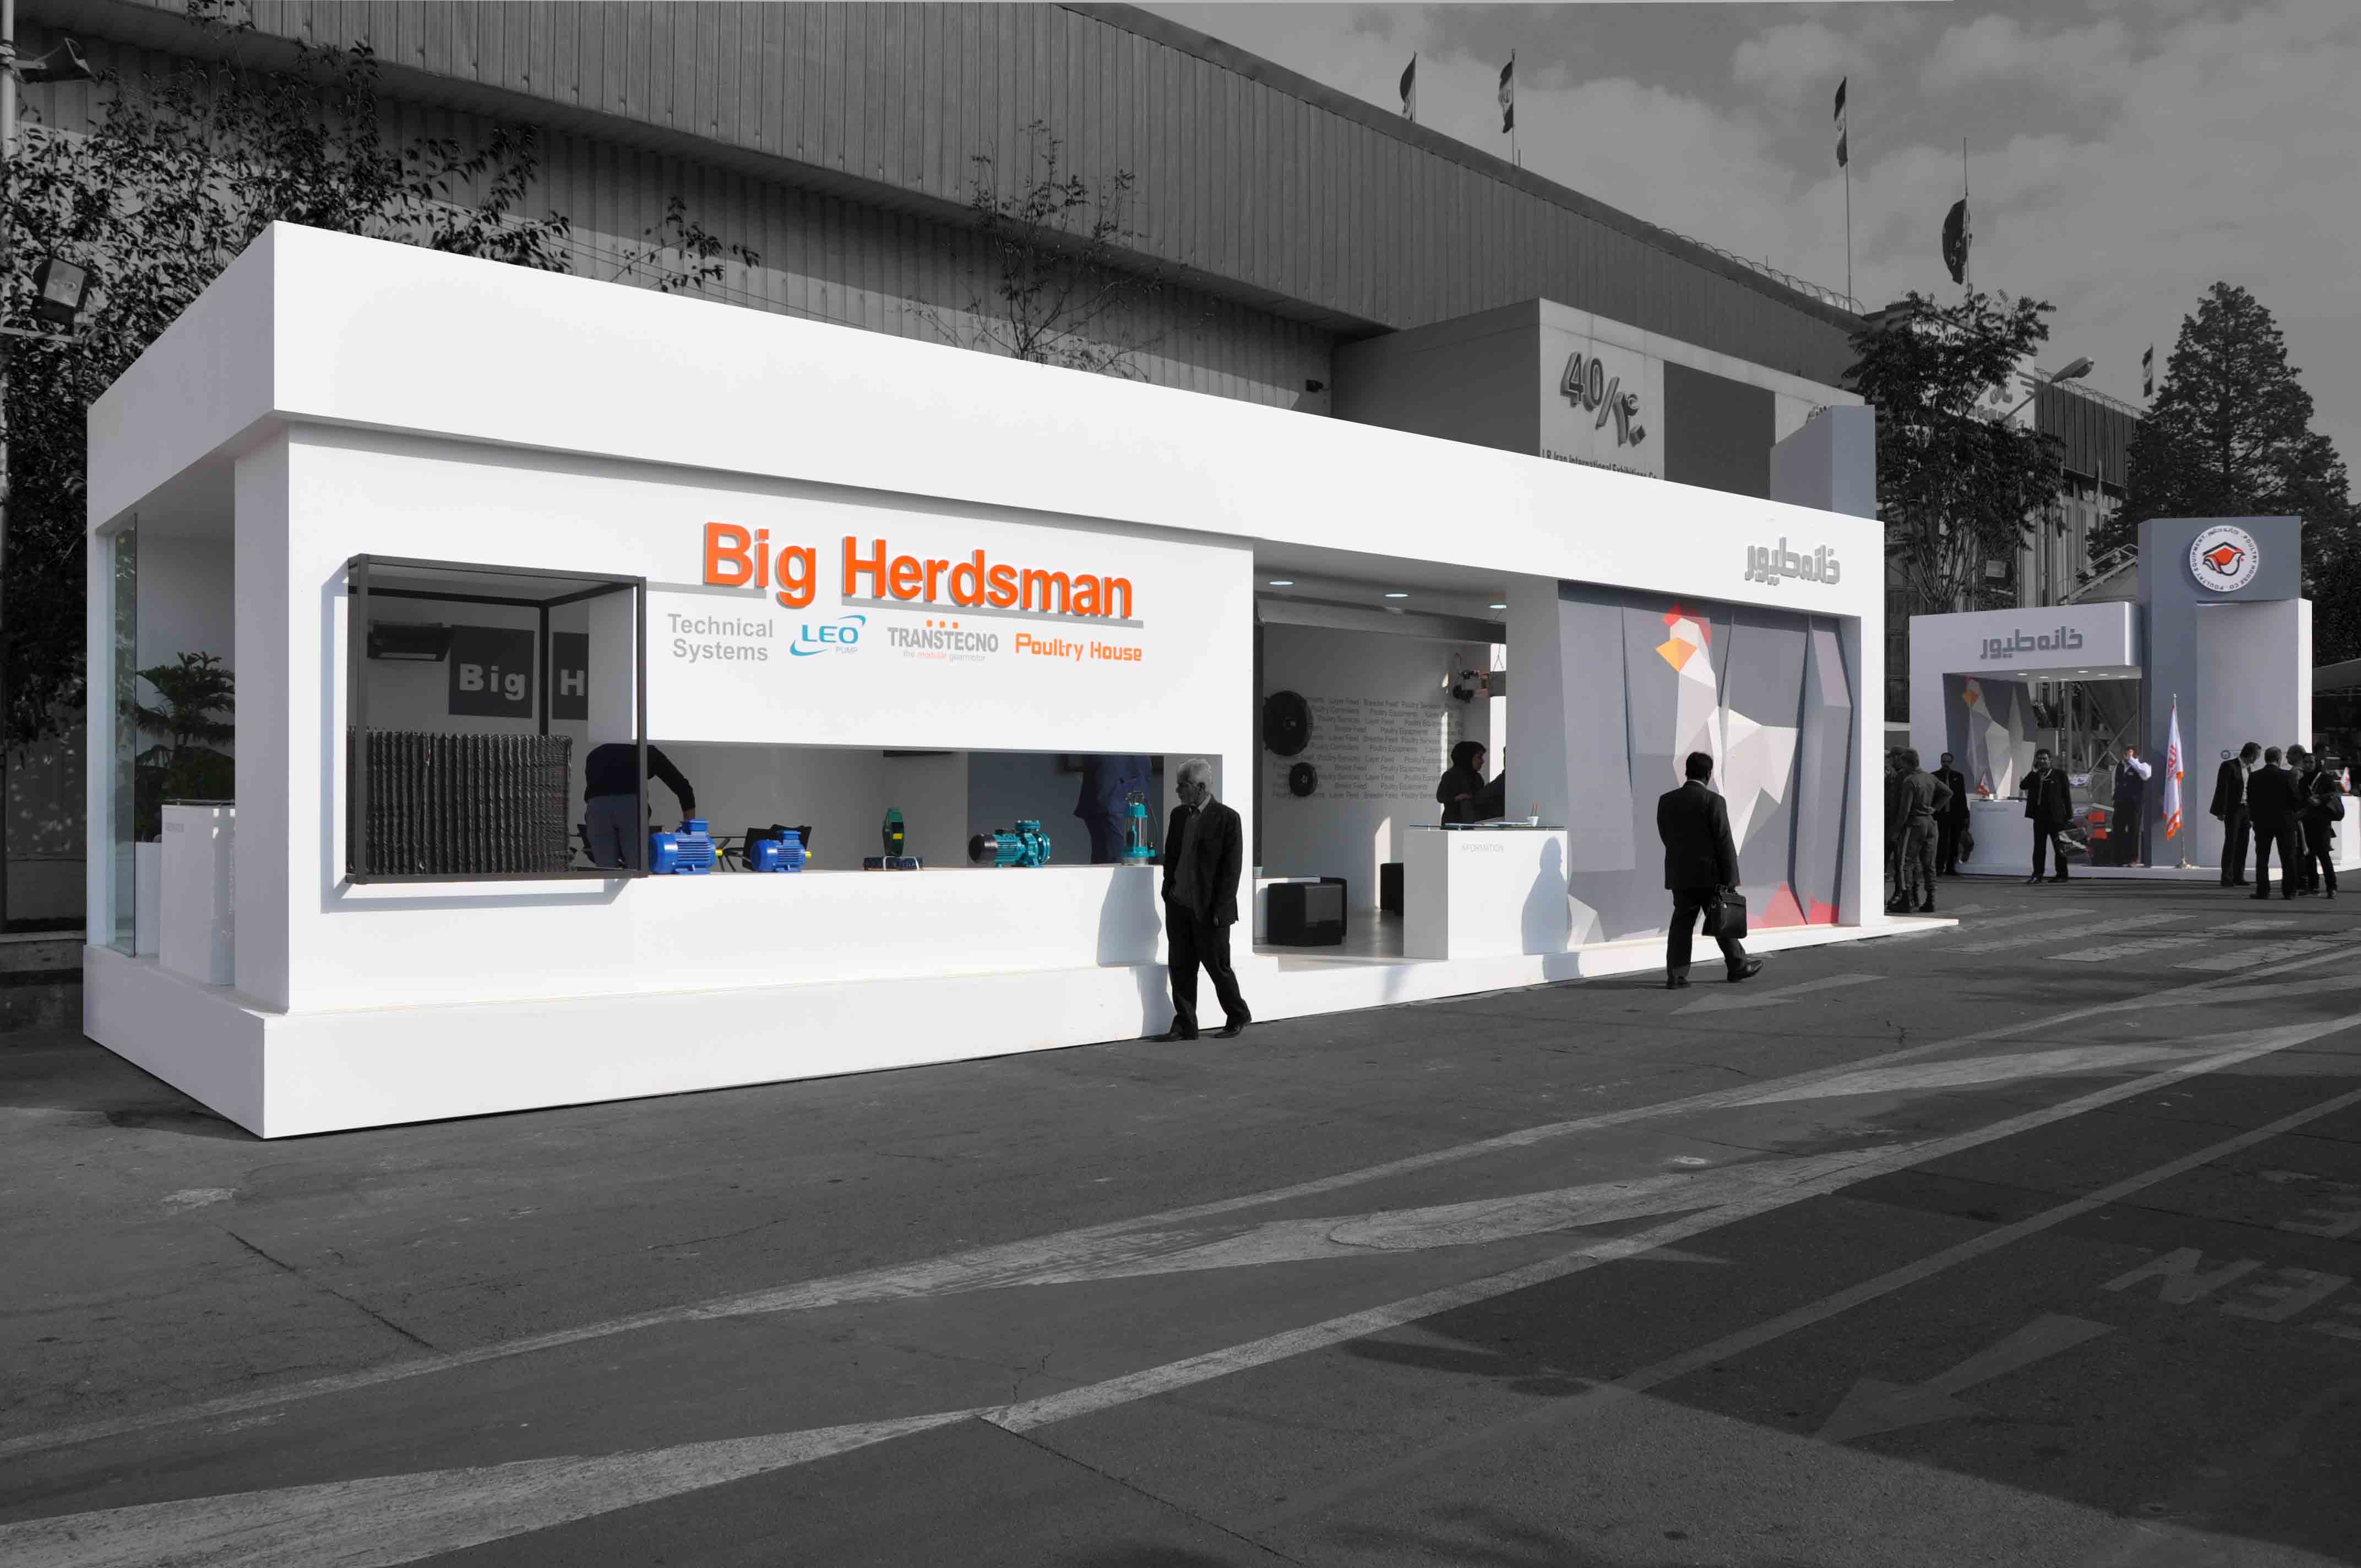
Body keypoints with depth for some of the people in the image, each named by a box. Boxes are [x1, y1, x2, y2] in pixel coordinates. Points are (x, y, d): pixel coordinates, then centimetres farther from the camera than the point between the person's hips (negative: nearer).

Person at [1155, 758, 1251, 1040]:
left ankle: (1238, 1017, 24)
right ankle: (1185, 1026, 14)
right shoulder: (1178, 815, 9)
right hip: (1178, 907, 6)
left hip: (1209, 911, -6)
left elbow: (1232, 868, -12)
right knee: (1181, 968, 6)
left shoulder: (1227, 818, -10)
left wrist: (1219, 909, -15)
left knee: (1217, 965, 4)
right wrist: (1168, 893, 9)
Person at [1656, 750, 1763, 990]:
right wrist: (1731, 880, -9)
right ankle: (1738, 966, 25)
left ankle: (1676, 975, -1)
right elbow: (1725, 842, -12)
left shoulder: (1665, 800, 2)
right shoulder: (1713, 801, -12)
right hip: (1709, 875, -4)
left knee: (1681, 924, 5)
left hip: (1679, 875, 4)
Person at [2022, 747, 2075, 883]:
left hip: (2055, 817, -4)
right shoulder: (2034, 776, 12)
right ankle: (2037, 874, 7)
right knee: (2039, 847, 5)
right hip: (2039, 817, 4)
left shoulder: (2060, 775, 1)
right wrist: (2035, 771, -5)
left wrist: (2069, 816, -5)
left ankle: (2062, 875, 8)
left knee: (2059, 847, 1)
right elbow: (2023, 786, -4)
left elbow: (2067, 796, 0)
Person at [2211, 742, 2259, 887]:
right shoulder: (2229, 766, -9)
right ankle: (2227, 878, -6)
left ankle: (2239, 877, 10)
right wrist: (2222, 812, -17)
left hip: (2246, 810, 7)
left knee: (2243, 844, 6)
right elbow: (2222, 789, -12)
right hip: (2233, 810, -7)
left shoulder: (2249, 768, 14)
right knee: (2231, 843, -7)